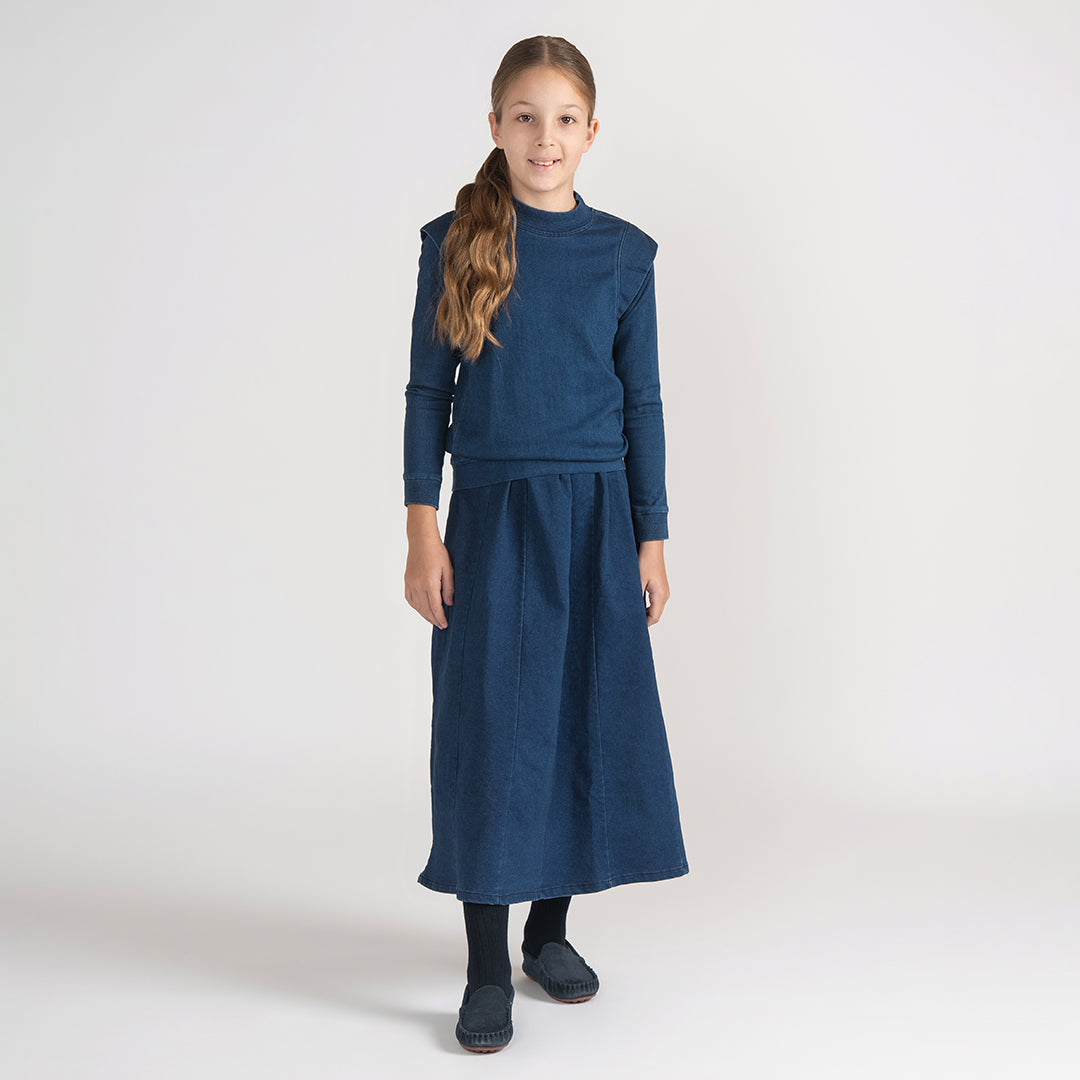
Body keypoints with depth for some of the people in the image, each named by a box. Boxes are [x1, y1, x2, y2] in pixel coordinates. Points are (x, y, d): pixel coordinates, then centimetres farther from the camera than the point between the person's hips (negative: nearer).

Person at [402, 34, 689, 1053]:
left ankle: (550, 929, 27)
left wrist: (652, 540, 4)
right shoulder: (454, 241, 1)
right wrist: (422, 529, -6)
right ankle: (487, 968, 11)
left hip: (596, 517, 2)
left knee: (587, 719, 7)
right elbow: (427, 391, 2)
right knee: (488, 724, 0)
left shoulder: (624, 251, 4)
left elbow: (642, 401, 6)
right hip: (491, 515, -1)